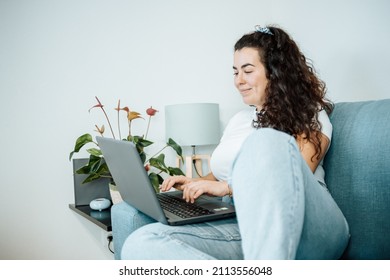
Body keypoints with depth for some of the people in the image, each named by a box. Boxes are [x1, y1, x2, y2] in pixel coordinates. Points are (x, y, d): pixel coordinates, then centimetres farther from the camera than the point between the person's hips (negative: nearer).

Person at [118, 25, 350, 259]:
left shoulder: (311, 114, 12)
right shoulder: (239, 120, 29)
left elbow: (294, 178, -3)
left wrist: (228, 187, -9)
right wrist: (196, 184, 11)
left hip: (311, 227, -4)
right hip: (241, 227, 4)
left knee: (266, 142, -36)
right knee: (140, 243, -25)